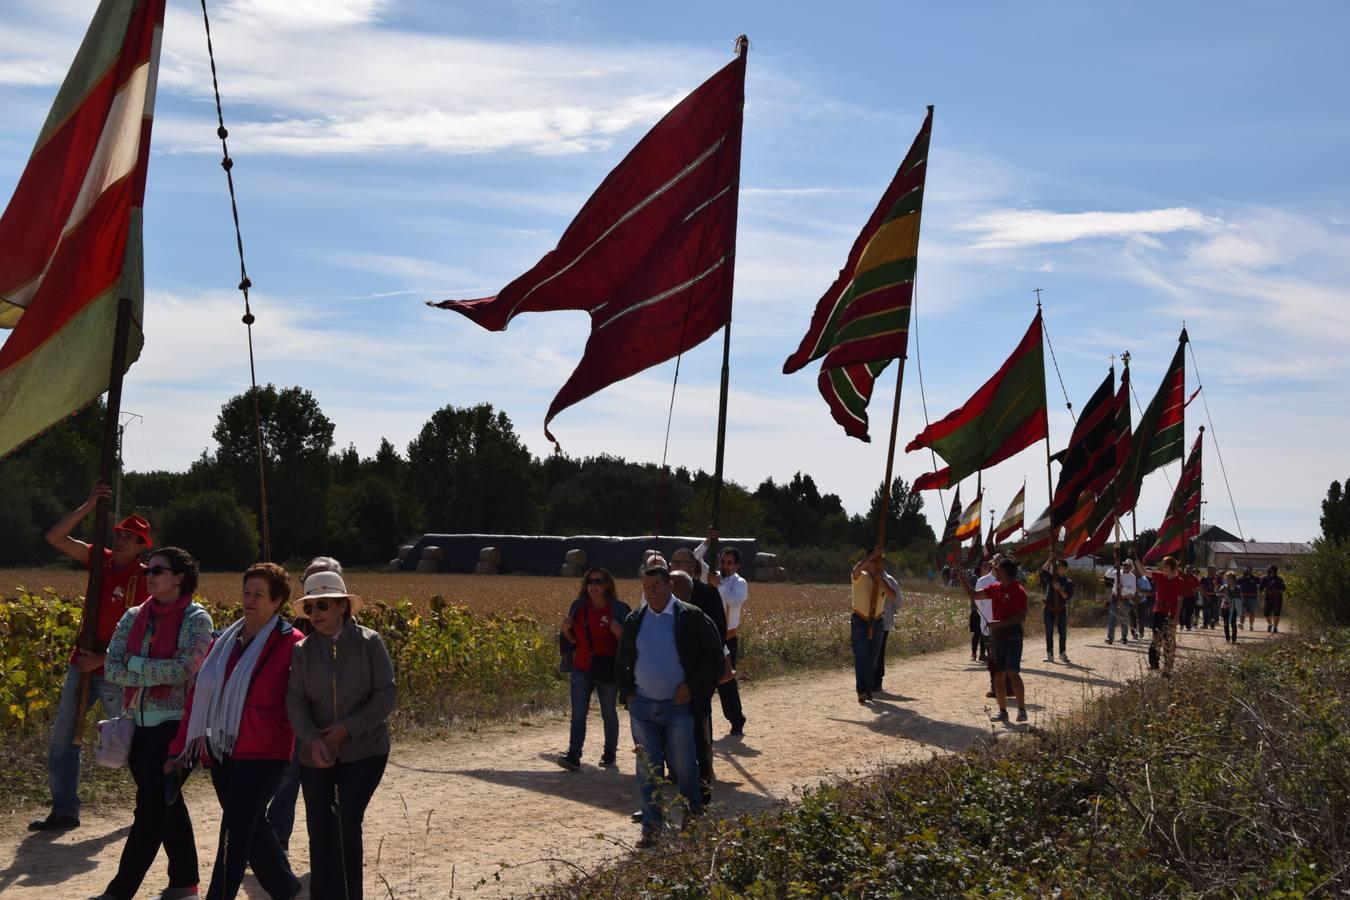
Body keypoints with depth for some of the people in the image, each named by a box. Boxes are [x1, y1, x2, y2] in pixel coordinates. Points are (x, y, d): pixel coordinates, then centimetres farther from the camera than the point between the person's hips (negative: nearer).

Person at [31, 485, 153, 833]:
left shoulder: (143, 580, -13)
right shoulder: (102, 561, 4)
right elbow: (55, 537, 2)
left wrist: (102, 659, -19)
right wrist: (88, 506, -8)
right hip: (82, 665, 6)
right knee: (61, 739, 5)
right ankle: (64, 811, 12)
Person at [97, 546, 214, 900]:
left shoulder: (196, 618, -8)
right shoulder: (134, 617, 8)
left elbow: (183, 669, -20)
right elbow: (111, 667, 0)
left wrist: (137, 667, -12)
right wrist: (154, 675, -14)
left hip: (174, 724, -6)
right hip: (140, 724, 6)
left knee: (150, 808, -6)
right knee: (165, 804, 15)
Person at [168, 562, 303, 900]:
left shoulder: (289, 643, -7)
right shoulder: (224, 642, 11)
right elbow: (198, 696, 11)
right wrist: (181, 748, 9)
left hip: (262, 754, -6)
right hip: (222, 752, 7)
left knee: (234, 834, -8)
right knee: (249, 827, 17)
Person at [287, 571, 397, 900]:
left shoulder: (369, 642, -7)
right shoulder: (302, 651, -1)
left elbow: (386, 695, -10)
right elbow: (295, 701, -7)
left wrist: (348, 728, -18)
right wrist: (312, 739, -24)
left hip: (365, 750, -3)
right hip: (317, 755, 3)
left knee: (348, 822, -12)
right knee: (320, 829, 7)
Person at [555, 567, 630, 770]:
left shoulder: (618, 609, -9)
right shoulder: (578, 606, 3)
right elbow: (574, 639, 12)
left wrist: (618, 632, -26)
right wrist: (566, 629, -8)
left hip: (607, 670, -3)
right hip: (582, 668, 3)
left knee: (608, 713, 12)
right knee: (578, 712, -6)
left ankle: (610, 752, 27)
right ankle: (573, 756, -9)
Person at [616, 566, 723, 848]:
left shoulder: (692, 618, -6)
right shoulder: (634, 621, 7)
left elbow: (714, 655, -5)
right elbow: (621, 662, 18)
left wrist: (693, 687, -11)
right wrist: (627, 693, 6)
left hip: (679, 706, -3)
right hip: (642, 707, 3)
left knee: (683, 765, 3)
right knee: (647, 768, 6)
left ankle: (693, 817, 24)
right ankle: (651, 826, 13)